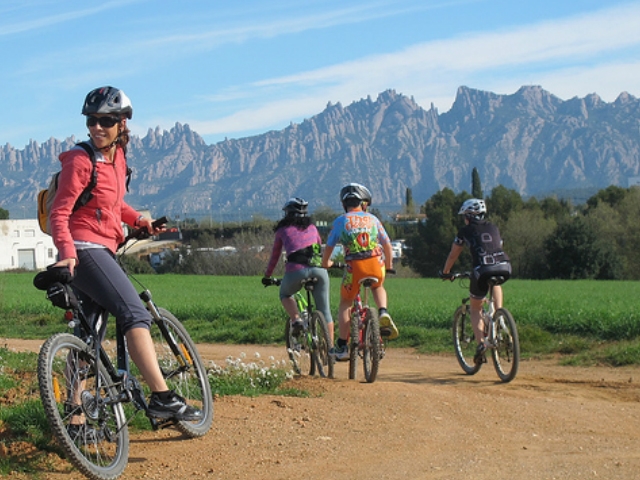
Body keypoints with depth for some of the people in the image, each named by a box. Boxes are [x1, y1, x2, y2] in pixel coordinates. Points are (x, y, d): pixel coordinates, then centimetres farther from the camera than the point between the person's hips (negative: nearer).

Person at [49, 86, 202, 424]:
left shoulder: (117, 156, 13)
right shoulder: (81, 162, -11)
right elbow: (59, 214, -15)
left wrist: (138, 220, 10)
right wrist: (67, 252, -29)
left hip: (101, 251, 9)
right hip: (85, 251, -9)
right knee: (136, 316, -20)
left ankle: (76, 421, 16)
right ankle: (162, 397, -26)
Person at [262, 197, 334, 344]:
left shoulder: (283, 230, 18)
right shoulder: (311, 227, 25)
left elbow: (274, 256, 23)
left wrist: (267, 276, 35)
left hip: (296, 270, -2)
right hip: (318, 268, 2)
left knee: (285, 295, 28)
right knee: (324, 309, 11)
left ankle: (296, 320, 5)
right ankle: (330, 346, 8)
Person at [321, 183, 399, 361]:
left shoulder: (340, 221, 8)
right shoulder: (372, 219, 13)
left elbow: (329, 247, 10)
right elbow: (387, 245, 15)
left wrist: (325, 263, 30)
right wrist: (389, 264, 31)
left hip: (354, 266, -2)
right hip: (376, 264, 2)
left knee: (345, 303, 17)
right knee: (378, 287, 35)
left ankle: (342, 347, 13)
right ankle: (383, 313, 6)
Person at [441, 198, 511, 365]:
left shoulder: (465, 231, 16)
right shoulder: (493, 228, 26)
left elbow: (453, 255, 25)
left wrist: (445, 272, 41)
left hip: (482, 269, -3)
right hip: (504, 267, 3)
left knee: (475, 309, 18)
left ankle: (480, 342, -1)